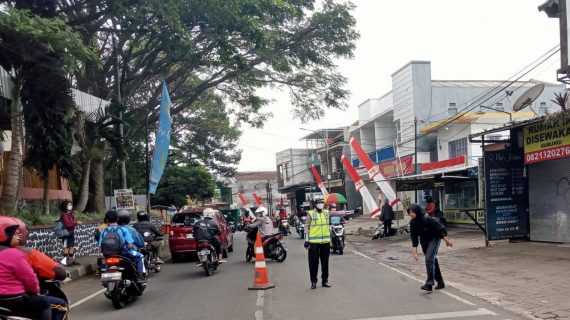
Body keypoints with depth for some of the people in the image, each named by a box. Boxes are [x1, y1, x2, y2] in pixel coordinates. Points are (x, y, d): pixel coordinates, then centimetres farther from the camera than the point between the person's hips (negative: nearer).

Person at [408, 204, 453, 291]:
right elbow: (414, 237, -5)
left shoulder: (427, 219, -28)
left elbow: (439, 228, -19)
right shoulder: (413, 222, -10)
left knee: (429, 259, -20)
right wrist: (414, 252, -6)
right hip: (424, 241, 6)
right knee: (432, 260, 13)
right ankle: (440, 282, 27)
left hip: (434, 239, -6)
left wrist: (447, 240, -9)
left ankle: (429, 284, -20)